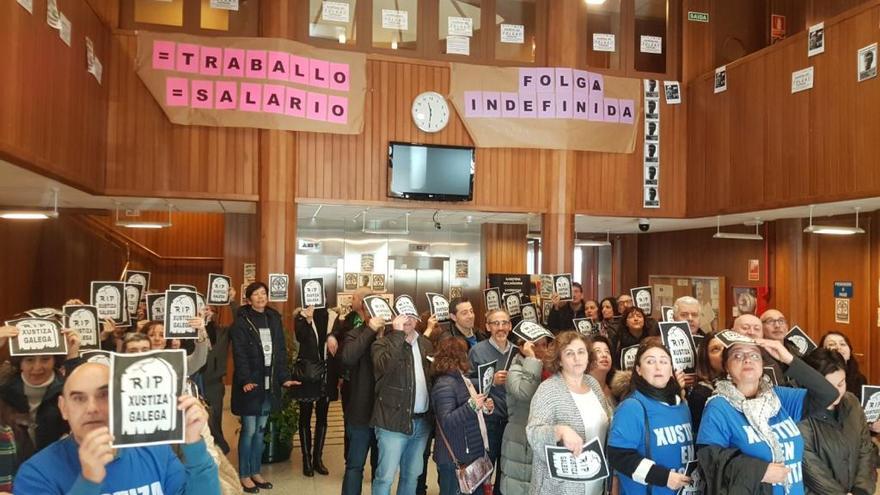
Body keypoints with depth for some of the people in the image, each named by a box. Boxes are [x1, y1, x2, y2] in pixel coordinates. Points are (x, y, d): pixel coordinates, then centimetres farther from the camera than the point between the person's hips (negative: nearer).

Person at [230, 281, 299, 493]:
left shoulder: (274, 318, 9)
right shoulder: (242, 321, -7)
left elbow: (281, 351, 8)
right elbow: (239, 354, -14)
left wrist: (284, 377, 0)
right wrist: (245, 380, -24)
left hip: (269, 383, 5)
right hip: (250, 383, -5)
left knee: (260, 430, 12)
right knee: (249, 430, 0)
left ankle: (256, 472, 23)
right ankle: (244, 476, 13)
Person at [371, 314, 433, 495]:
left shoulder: (425, 344, 12)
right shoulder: (383, 343, -5)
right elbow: (385, 366, -26)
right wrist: (398, 334, -22)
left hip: (422, 421, 6)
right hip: (394, 420, -5)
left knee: (412, 475, 16)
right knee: (386, 476, -2)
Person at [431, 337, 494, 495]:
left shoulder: (462, 379, 13)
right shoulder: (444, 385, -19)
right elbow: (446, 421, -27)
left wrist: (484, 408, 9)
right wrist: (471, 405, -35)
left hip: (472, 454, 10)